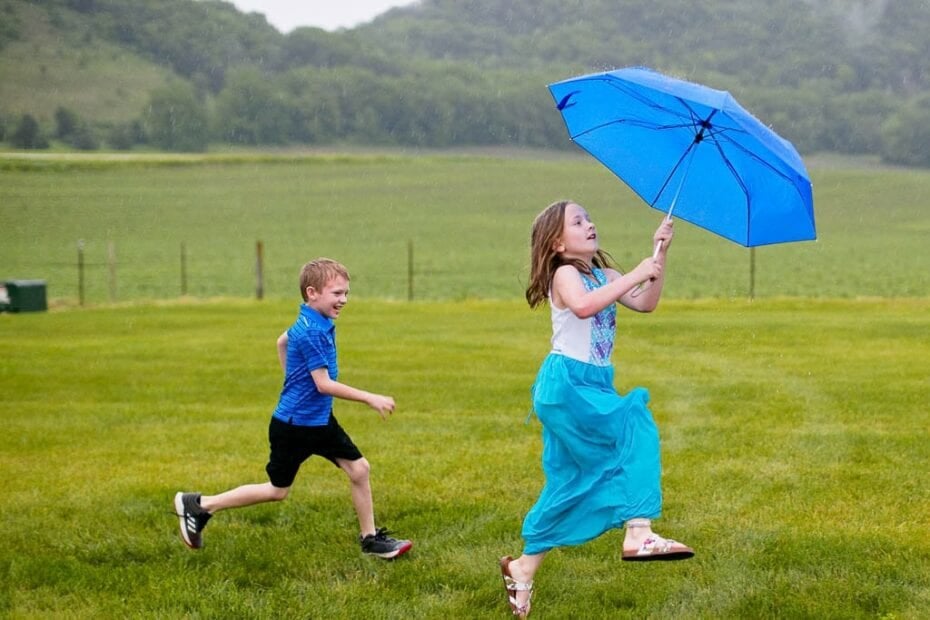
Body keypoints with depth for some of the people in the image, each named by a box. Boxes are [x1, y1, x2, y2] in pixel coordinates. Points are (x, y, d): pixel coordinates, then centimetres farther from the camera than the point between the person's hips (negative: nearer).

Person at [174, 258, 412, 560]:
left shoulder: (312, 324, 4)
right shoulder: (312, 332, -25)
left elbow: (282, 341, 24)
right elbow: (324, 384, -26)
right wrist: (370, 399, -24)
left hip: (320, 420, 9)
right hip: (294, 425, -9)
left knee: (359, 468, 5)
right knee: (277, 491, 4)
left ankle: (370, 538, 16)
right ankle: (199, 505, 14)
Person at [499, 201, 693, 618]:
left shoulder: (603, 275, 15)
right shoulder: (565, 274, -8)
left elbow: (645, 303, 4)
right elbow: (583, 306, -31)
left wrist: (660, 257, -5)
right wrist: (635, 274, -28)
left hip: (593, 387, 9)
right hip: (565, 383, -9)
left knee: (572, 483, 12)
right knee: (636, 426, -26)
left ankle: (523, 569, 22)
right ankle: (639, 533, -32)